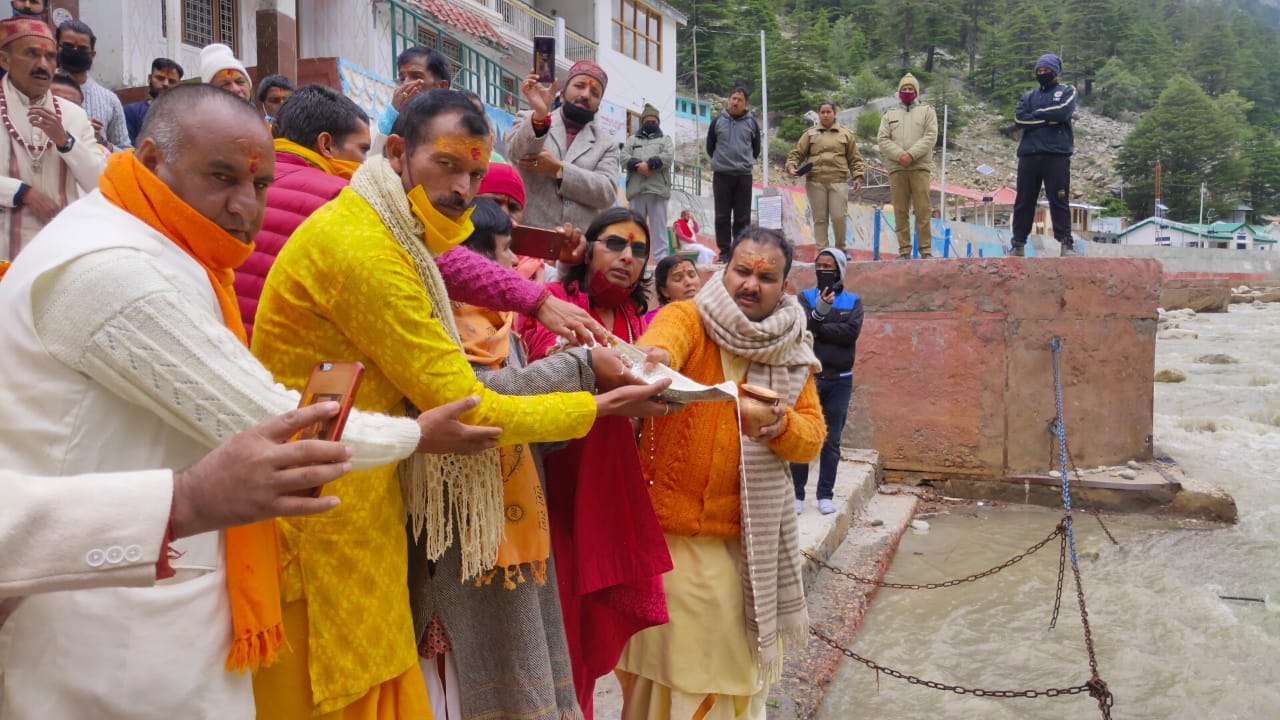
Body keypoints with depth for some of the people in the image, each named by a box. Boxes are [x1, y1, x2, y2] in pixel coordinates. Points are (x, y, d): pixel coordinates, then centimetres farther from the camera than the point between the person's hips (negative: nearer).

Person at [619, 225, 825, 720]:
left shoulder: (792, 352, 7)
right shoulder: (688, 318, -7)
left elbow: (812, 437, 4)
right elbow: (663, 339, -31)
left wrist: (783, 426, -19)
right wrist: (655, 358, -54)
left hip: (752, 538, 4)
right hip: (673, 531, -4)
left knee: (738, 660, 16)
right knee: (673, 662, 7)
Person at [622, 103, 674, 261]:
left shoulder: (665, 139, 18)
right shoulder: (632, 140, 22)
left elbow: (668, 157, -2)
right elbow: (624, 157, 5)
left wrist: (649, 164, -16)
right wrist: (638, 166, -14)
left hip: (657, 188, -2)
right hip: (636, 188, 2)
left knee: (659, 225, -4)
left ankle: (661, 259, -6)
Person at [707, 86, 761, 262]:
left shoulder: (752, 122, 5)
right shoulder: (718, 121, 4)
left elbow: (756, 149, 15)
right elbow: (710, 147, 12)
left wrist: (746, 162, 10)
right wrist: (719, 162, 10)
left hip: (744, 175, 0)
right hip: (721, 175, 0)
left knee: (743, 217, 2)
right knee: (722, 216, 1)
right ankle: (724, 251, 6)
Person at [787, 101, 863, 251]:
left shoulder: (845, 134, 13)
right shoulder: (810, 134, 12)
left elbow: (854, 159, 13)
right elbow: (797, 153, 10)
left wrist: (857, 177, 5)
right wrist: (791, 166, -8)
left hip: (838, 181, 0)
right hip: (815, 182, 1)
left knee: (839, 217, -6)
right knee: (820, 218, 2)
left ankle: (841, 249, 13)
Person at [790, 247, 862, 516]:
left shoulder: (853, 301, 6)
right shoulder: (805, 297, 4)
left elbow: (851, 332, -12)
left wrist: (815, 329, -12)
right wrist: (819, 311, -31)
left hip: (840, 380, 1)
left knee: (831, 441, 6)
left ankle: (825, 495, 12)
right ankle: (797, 494, 6)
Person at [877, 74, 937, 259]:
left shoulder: (927, 110, 12)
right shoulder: (890, 114, 18)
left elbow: (930, 136, 0)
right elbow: (883, 139, 5)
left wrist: (911, 154, -14)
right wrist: (899, 155, -11)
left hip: (919, 166, -2)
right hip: (896, 167, 2)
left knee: (923, 209, -7)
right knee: (900, 210, 0)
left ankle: (926, 249, -4)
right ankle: (904, 249, 4)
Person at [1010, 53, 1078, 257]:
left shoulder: (1066, 92, 13)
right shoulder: (1028, 96, 20)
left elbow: (1063, 111, -9)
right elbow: (1019, 118, 1)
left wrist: (1036, 114, 0)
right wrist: (1049, 119, -7)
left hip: (1057, 154, -3)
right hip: (1029, 154, 3)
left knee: (1059, 201, -6)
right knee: (1023, 201, 2)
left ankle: (1067, 244, -5)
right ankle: (1018, 244, 6)